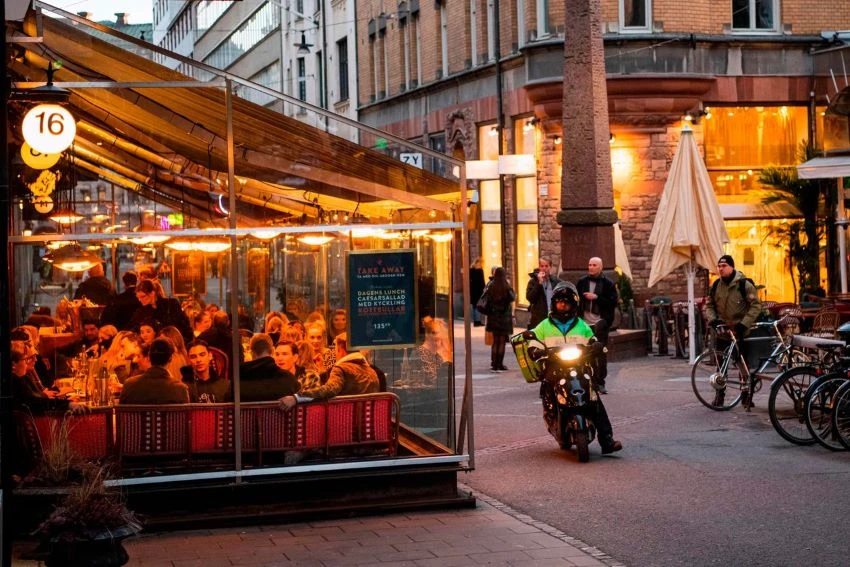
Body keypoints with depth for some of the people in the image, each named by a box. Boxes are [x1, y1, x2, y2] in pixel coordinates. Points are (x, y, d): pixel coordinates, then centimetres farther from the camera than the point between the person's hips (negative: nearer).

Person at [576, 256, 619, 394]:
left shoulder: (608, 284, 1)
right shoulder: (581, 282, 9)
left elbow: (613, 302, -5)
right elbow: (575, 299, 10)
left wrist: (596, 298, -14)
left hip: (600, 323, -2)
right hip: (585, 323, 2)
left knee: (601, 354, -1)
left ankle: (600, 382, 5)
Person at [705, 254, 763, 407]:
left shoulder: (744, 284, -9)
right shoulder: (716, 286, 6)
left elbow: (756, 305, -10)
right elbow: (709, 305, 16)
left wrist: (745, 323, -18)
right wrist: (712, 318, -4)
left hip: (740, 331, -4)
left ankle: (745, 394, 12)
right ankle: (720, 392, 13)